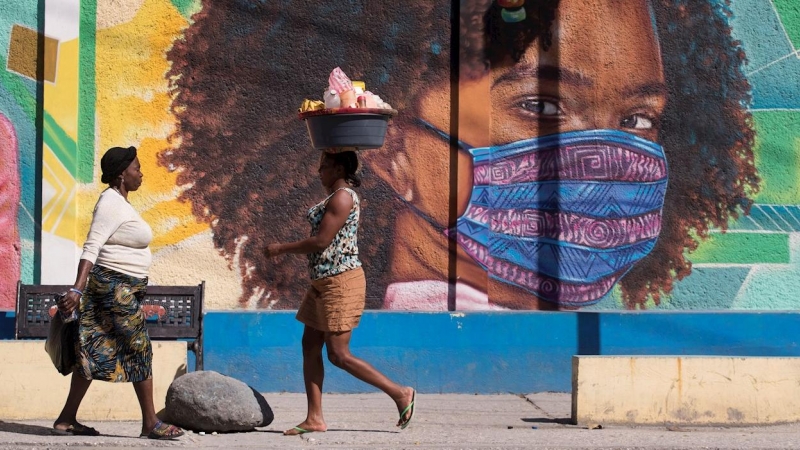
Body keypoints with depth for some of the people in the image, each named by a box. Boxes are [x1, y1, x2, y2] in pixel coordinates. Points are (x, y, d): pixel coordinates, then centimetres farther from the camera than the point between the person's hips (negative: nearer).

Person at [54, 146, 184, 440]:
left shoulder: (119, 202, 15)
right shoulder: (111, 203, -15)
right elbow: (91, 248, -23)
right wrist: (77, 289, -30)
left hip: (121, 288, 10)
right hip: (116, 287, -10)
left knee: (96, 353, 9)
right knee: (140, 350, -4)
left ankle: (66, 420, 10)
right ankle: (150, 424, 2)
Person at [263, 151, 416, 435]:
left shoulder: (342, 197, -15)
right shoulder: (339, 196, 17)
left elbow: (321, 241, -20)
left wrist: (281, 248, -10)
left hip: (340, 282, -11)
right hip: (324, 283, 11)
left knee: (338, 355, -9)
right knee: (310, 347, 7)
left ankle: (400, 393, -2)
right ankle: (314, 419, 8)